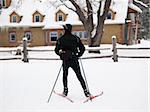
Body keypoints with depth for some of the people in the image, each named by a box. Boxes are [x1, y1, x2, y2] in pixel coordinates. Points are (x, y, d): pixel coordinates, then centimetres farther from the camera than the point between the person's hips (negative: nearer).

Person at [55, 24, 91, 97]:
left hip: (65, 61, 1)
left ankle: (65, 91, 20)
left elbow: (56, 50, 3)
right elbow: (82, 48, -2)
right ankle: (85, 91, -1)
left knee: (65, 75, 20)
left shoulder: (60, 39, -1)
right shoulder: (76, 38, -1)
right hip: (74, 60, 0)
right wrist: (78, 55, 12)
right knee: (79, 76, 4)